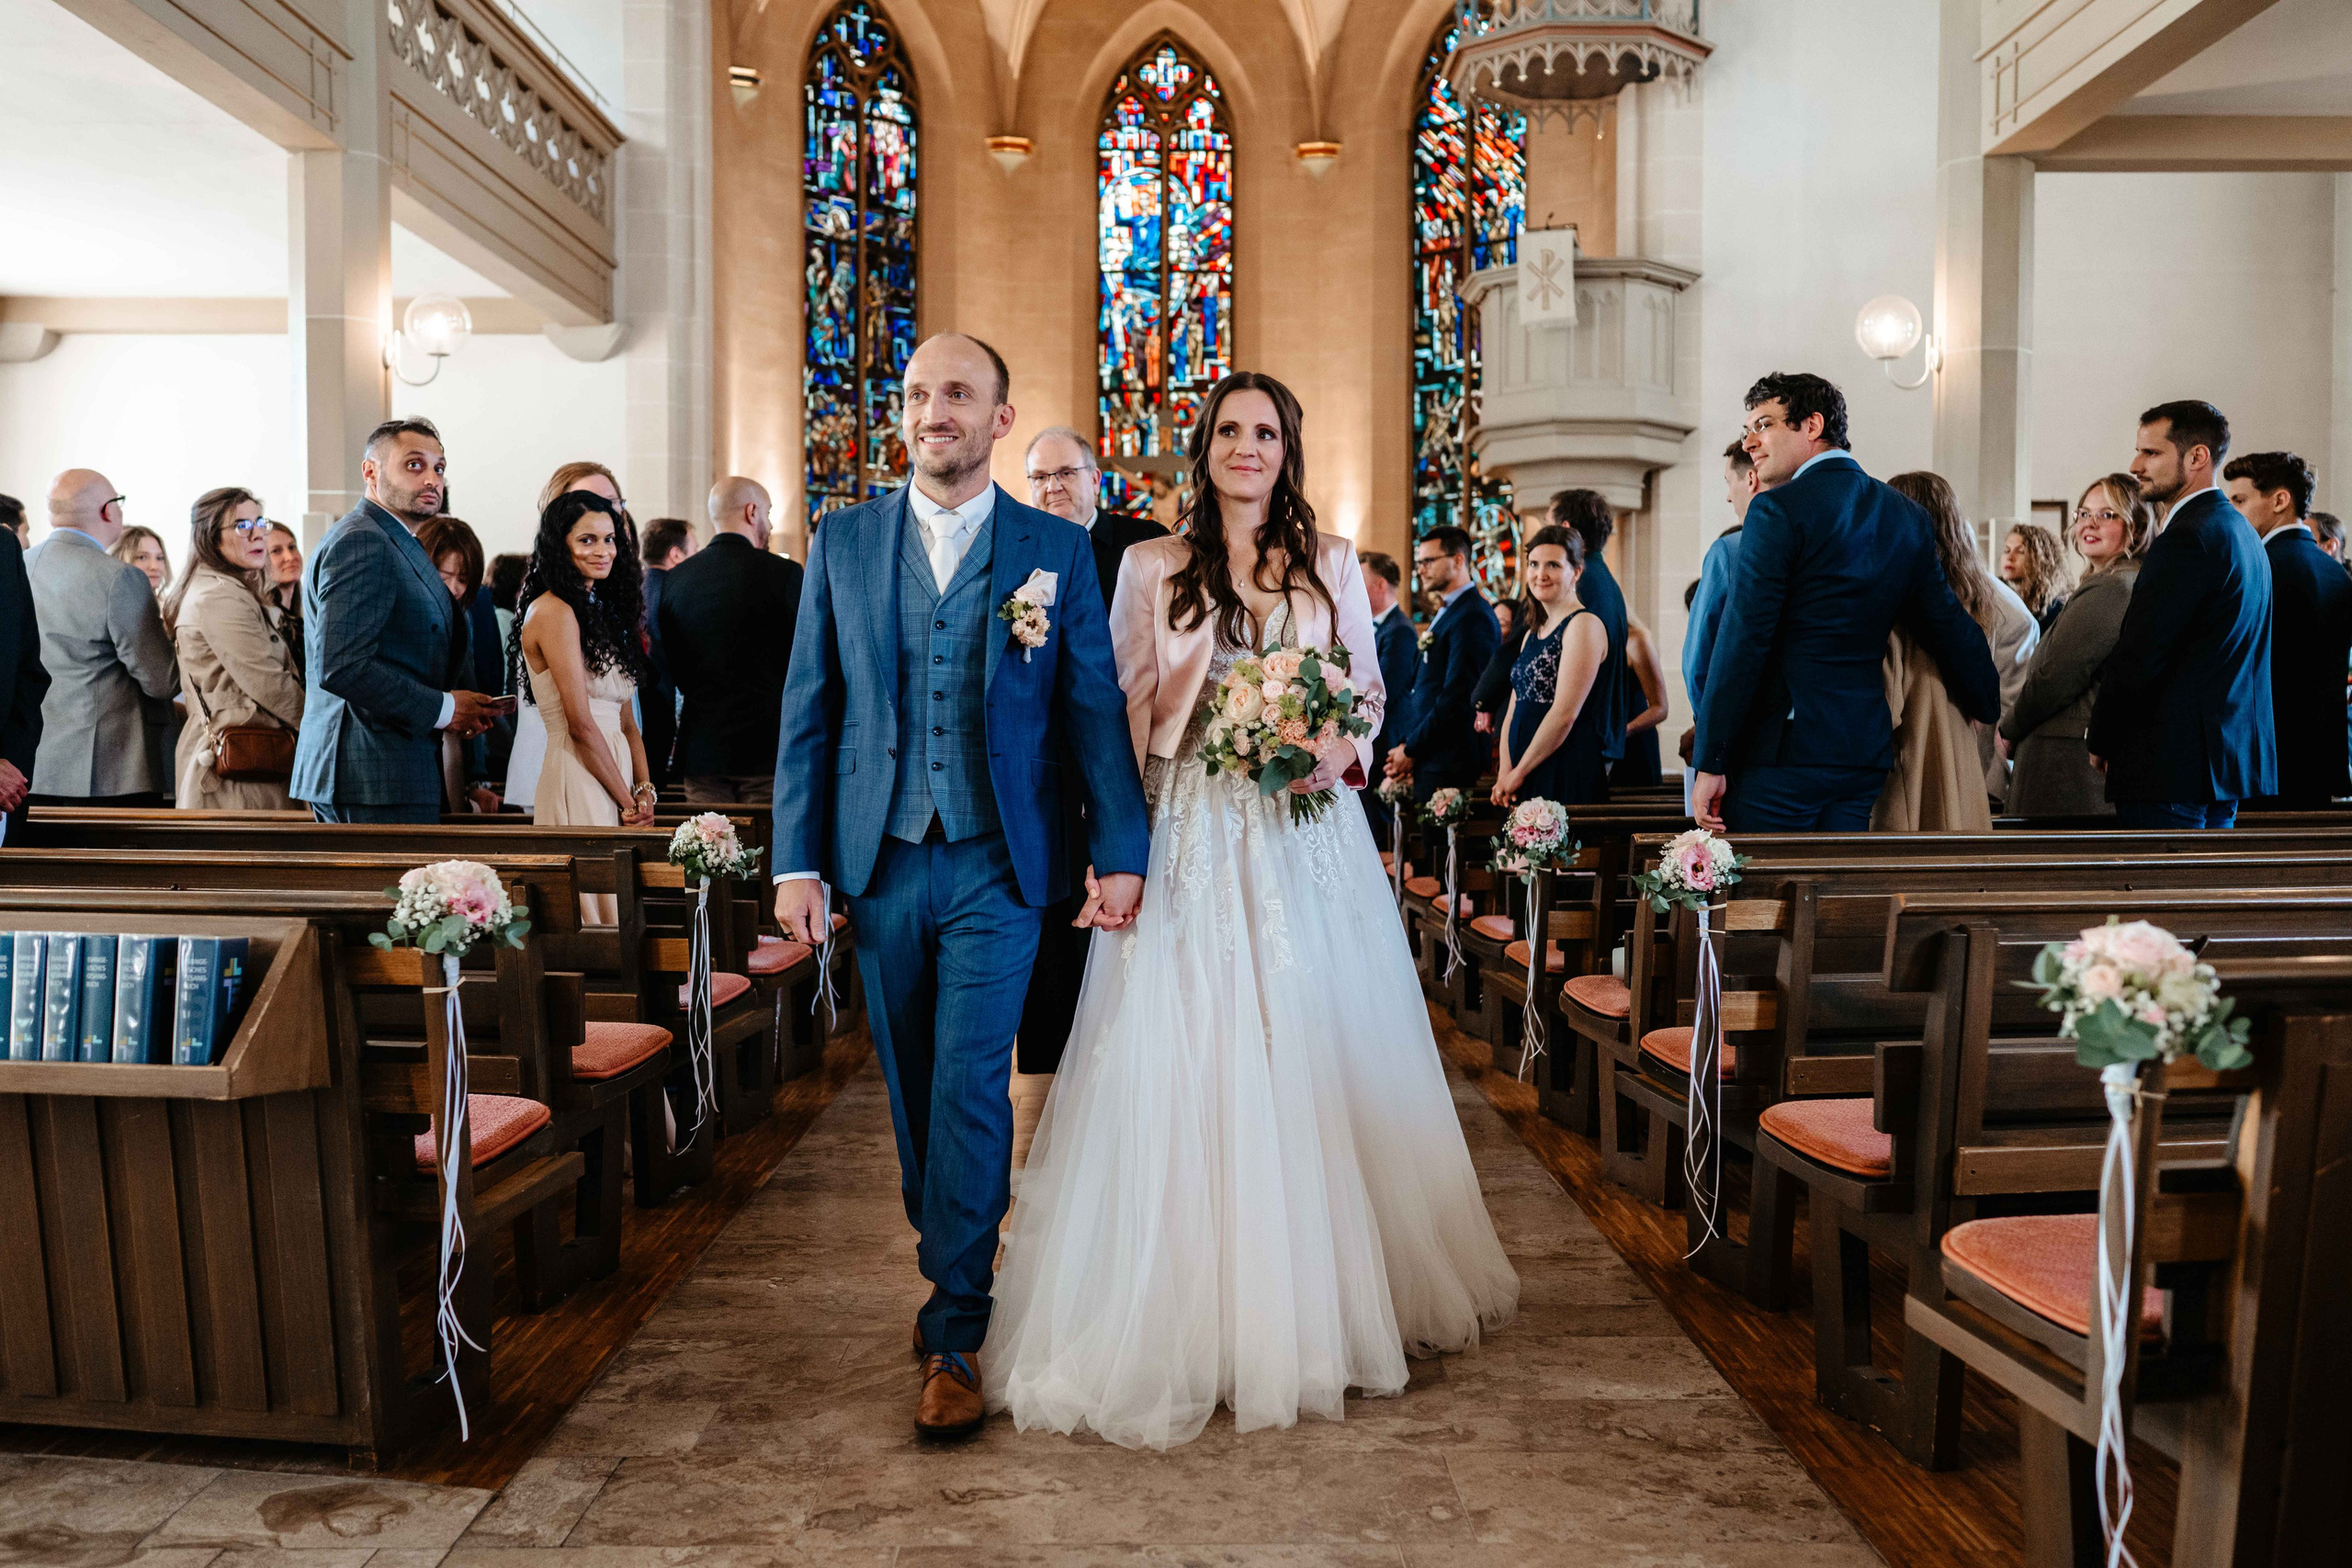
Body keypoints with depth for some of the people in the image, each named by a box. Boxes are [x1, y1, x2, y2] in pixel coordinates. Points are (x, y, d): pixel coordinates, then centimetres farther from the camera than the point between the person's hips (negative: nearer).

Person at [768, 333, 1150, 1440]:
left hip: (997, 864, -2)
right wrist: (797, 862, 0)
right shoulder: (842, 543, 7)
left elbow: (1095, 709, 1)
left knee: (969, 1088, -6)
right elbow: (808, 710, 6)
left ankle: (955, 1336, 6)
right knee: (913, 1091, 13)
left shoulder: (1057, 549, 2)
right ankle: (951, 1267, 33)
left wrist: (1120, 852, -6)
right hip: (880, 861, 3)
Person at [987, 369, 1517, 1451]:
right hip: (1194, 839, -1)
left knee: (1314, 1059, 4)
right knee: (1186, 1064, -4)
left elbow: (1369, 690, 14)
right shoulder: (1152, 568, 7)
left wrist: (1330, 747, -7)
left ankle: (1331, 1300, 21)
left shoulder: (1333, 565, 12)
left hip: (1309, 837, 2)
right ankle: (1190, 1314, 8)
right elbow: (1124, 706, 3)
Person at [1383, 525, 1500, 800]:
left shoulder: (1473, 617, -13)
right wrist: (1405, 744, 8)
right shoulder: (1445, 613, 19)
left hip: (1448, 764, -9)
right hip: (1427, 760, 9)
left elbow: (1458, 697, -19)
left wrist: (1411, 749, -12)